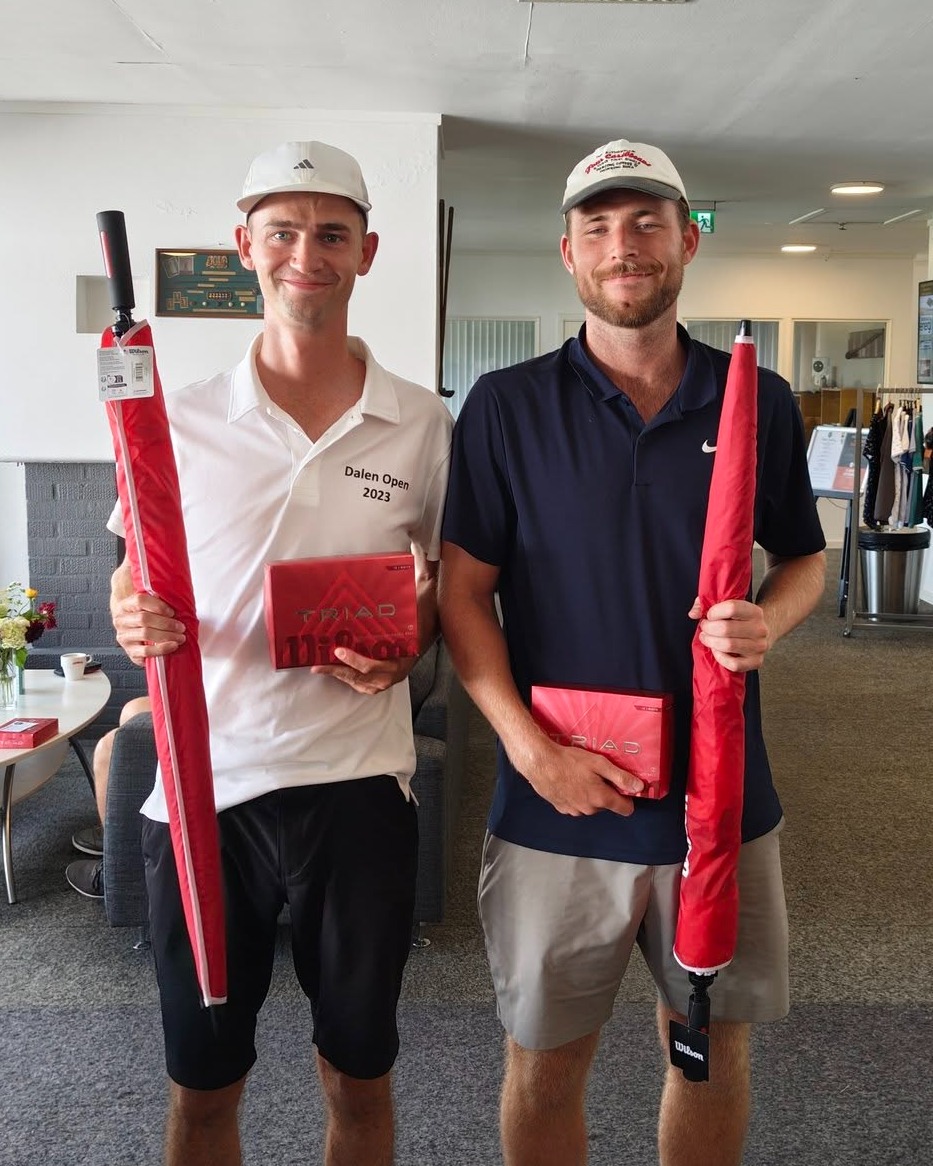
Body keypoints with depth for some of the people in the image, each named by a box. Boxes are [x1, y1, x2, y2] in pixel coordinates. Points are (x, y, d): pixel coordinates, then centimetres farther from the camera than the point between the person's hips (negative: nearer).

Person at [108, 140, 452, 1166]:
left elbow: (453, 580, 10)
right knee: (201, 1082, 17)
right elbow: (134, 577, 9)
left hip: (358, 782, 0)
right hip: (202, 780, 1)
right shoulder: (181, 420, 0)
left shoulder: (421, 425, 0)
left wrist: (412, 641, -11)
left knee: (358, 1074, 17)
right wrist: (131, 619, -14)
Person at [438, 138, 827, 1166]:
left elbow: (804, 559, 13)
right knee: (545, 1063, 14)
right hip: (555, 804, -1)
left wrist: (768, 619, -10)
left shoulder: (759, 403, 3)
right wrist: (530, 748, -15)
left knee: (714, 1051, 18)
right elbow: (463, 593, -4)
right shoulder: (505, 406, -3)